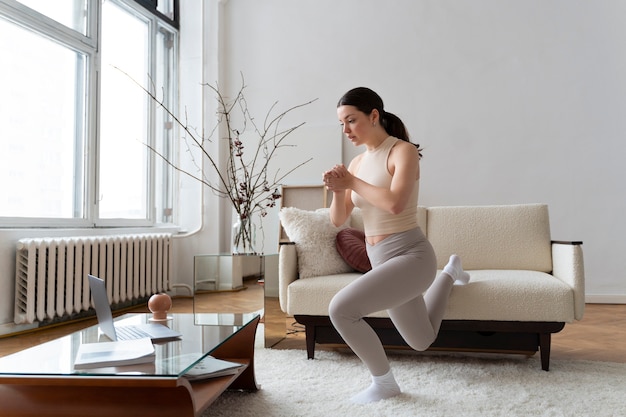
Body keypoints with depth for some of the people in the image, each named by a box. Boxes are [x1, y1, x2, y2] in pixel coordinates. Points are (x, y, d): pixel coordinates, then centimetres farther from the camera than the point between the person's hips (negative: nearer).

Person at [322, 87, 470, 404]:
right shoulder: (357, 163, 7)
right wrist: (337, 190, -13)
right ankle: (450, 272, 50)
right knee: (421, 341, 27)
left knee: (340, 309, -26)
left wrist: (351, 182, -17)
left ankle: (384, 382, -2)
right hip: (382, 261, 8)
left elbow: (395, 203, -29)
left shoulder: (404, 151, -12)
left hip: (411, 257, -8)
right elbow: (338, 220, 7)